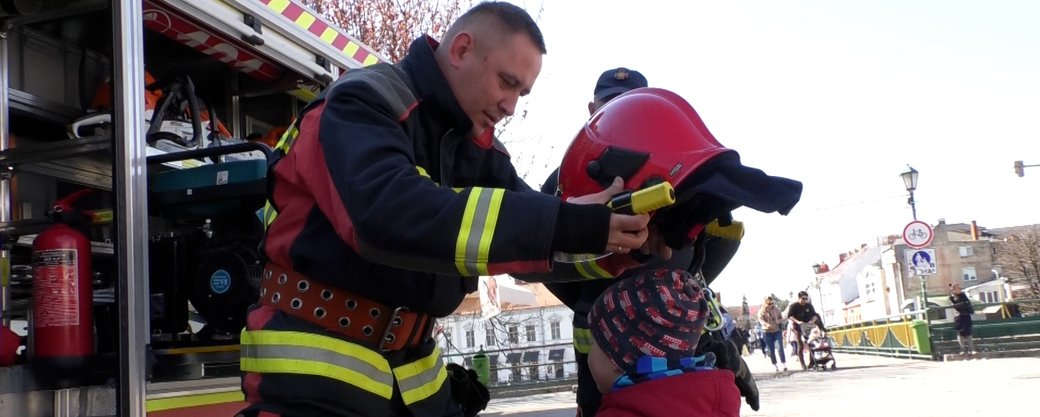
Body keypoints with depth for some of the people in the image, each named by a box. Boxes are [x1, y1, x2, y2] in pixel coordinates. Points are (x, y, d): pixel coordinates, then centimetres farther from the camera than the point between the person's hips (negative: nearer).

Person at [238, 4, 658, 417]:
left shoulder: (477, 146, 8)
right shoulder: (365, 102, -16)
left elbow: (532, 241, 4)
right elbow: (390, 216, -34)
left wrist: (621, 240, -14)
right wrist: (561, 224, -37)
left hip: (411, 365, 8)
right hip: (315, 364, -7)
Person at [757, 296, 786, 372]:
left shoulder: (776, 309, 3)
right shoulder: (761, 311, -7)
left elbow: (781, 317, 16)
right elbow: (761, 320, -23)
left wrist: (779, 320, -9)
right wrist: (766, 324, -44)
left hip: (777, 331, 1)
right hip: (767, 332, -1)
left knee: (780, 347, -12)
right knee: (771, 350, 3)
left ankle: (784, 363, -10)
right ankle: (774, 365, 15)